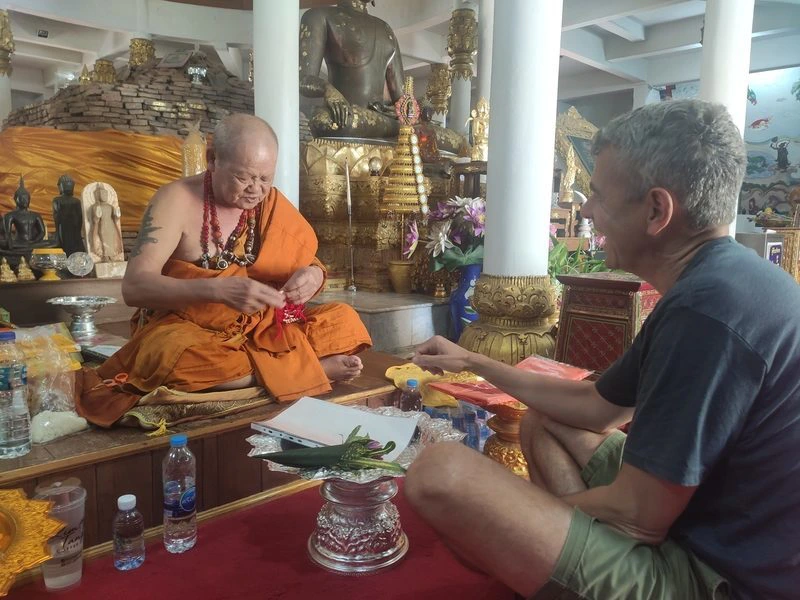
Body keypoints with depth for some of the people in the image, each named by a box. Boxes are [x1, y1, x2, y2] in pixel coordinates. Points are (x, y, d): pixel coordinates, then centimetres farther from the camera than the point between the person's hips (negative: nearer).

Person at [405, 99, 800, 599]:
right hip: (702, 526, 10)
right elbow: (595, 407, 12)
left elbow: (637, 518, -23)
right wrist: (474, 362, 17)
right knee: (543, 422, 22)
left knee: (442, 473, -22)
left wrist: (536, 512, -3)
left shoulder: (708, 309, -28)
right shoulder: (718, 283, 6)